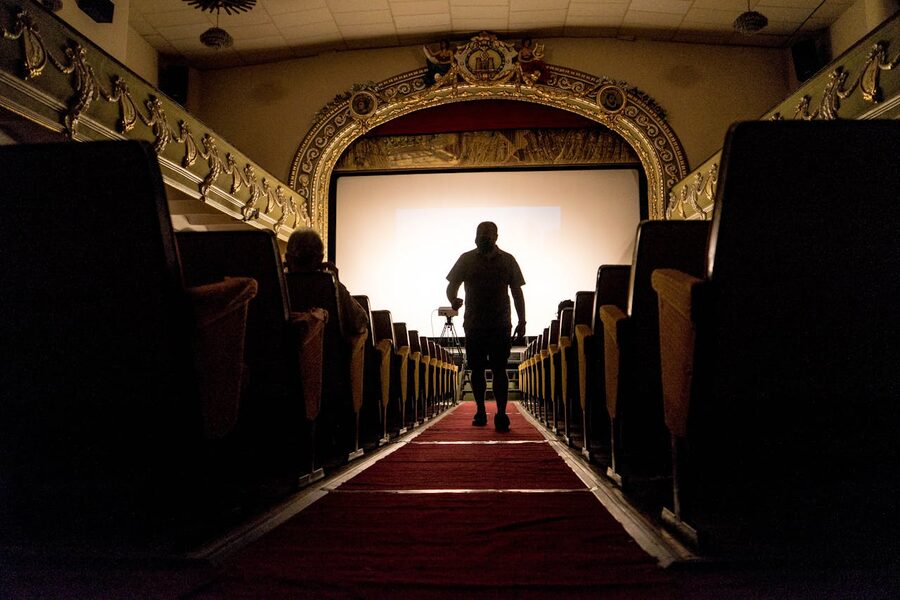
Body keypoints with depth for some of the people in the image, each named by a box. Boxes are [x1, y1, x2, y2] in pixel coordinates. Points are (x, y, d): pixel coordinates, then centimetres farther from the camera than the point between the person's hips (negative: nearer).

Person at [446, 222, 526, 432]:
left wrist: (522, 321, 4)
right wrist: (453, 300, -20)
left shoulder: (507, 260, 5)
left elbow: (517, 293, 9)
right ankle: (480, 412, 20)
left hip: (501, 326, -1)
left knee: (499, 370, -6)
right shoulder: (466, 259, 4)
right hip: (474, 325, 1)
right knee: (477, 369, 7)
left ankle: (501, 415, -6)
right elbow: (452, 286, 4)